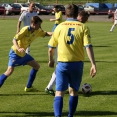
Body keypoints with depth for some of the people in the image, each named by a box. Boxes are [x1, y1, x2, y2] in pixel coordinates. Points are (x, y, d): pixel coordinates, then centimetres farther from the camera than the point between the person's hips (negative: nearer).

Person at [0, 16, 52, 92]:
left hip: (23, 54, 8)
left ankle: (28, 87, 17)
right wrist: (18, 49, -40)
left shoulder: (38, 31, -3)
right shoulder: (25, 30, -24)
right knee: (10, 71, -19)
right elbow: (14, 39, -24)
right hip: (15, 52, -8)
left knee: (36, 66, 9)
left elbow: (46, 34, 8)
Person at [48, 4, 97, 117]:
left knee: (59, 93, -2)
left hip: (62, 63, -1)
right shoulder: (83, 27, 1)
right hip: (77, 64, 1)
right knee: (74, 91, 19)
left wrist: (51, 60, 22)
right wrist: (93, 64, -11)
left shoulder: (60, 27, 3)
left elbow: (50, 48, 4)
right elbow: (88, 46, -11)